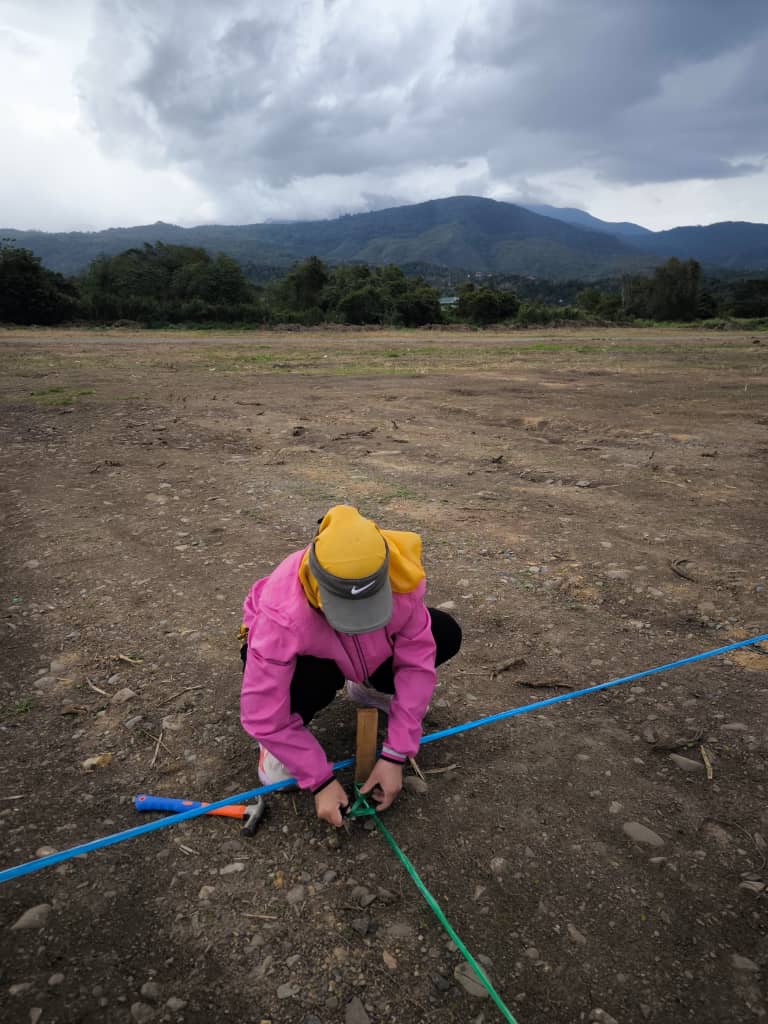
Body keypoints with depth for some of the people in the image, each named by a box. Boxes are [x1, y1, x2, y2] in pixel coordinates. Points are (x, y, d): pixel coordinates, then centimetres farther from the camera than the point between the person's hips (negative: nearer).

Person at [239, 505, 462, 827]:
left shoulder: (400, 577, -35)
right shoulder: (283, 617, -43)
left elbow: (416, 662, -25)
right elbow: (263, 717, -34)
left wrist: (394, 755, -25)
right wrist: (321, 781, -28)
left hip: (355, 655, 4)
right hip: (301, 651, -3)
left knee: (445, 635, -14)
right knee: (311, 679, -39)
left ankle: (367, 687, 12)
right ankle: (278, 744, -3)